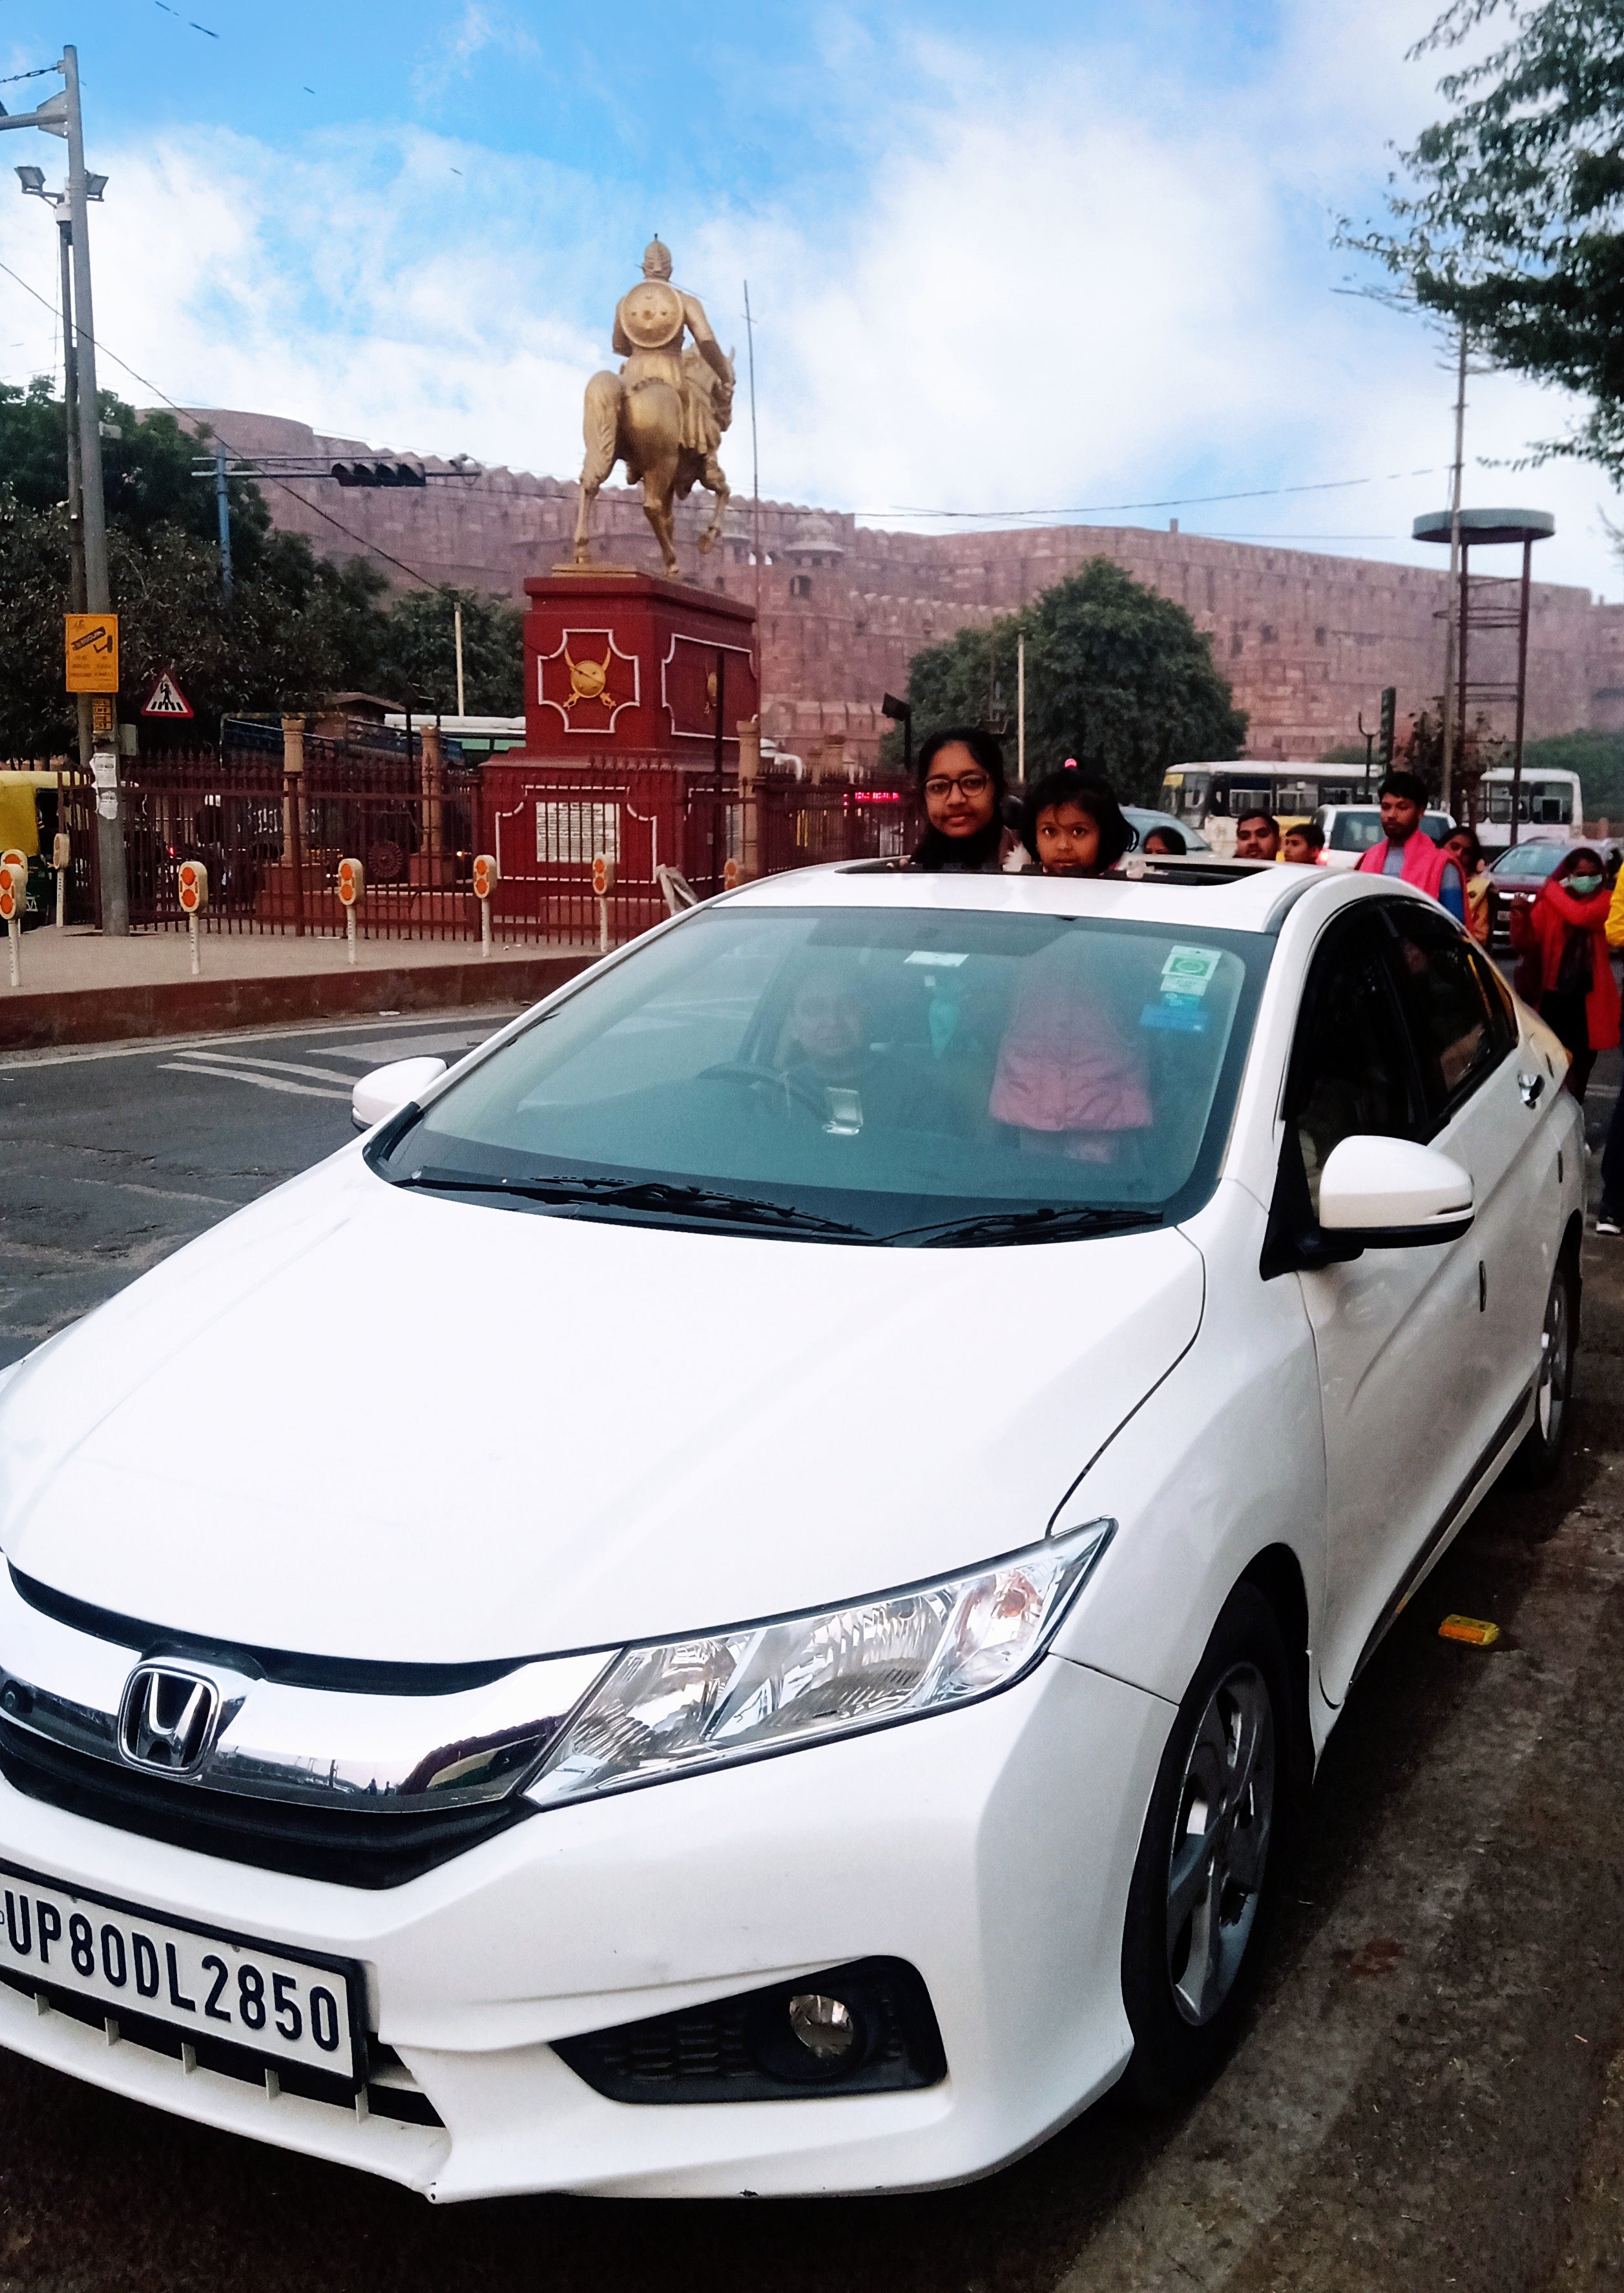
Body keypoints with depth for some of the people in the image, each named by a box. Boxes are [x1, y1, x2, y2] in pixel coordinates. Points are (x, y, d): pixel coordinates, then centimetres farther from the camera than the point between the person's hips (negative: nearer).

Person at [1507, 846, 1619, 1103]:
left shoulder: (1605, 901, 0)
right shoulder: (1548, 903, 2)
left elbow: (1582, 916, -23)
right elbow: (1527, 946, -4)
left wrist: (1552, 889, -11)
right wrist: (1521, 917, -20)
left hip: (1590, 994, 0)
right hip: (1555, 991, 0)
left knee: (1582, 1058, 9)